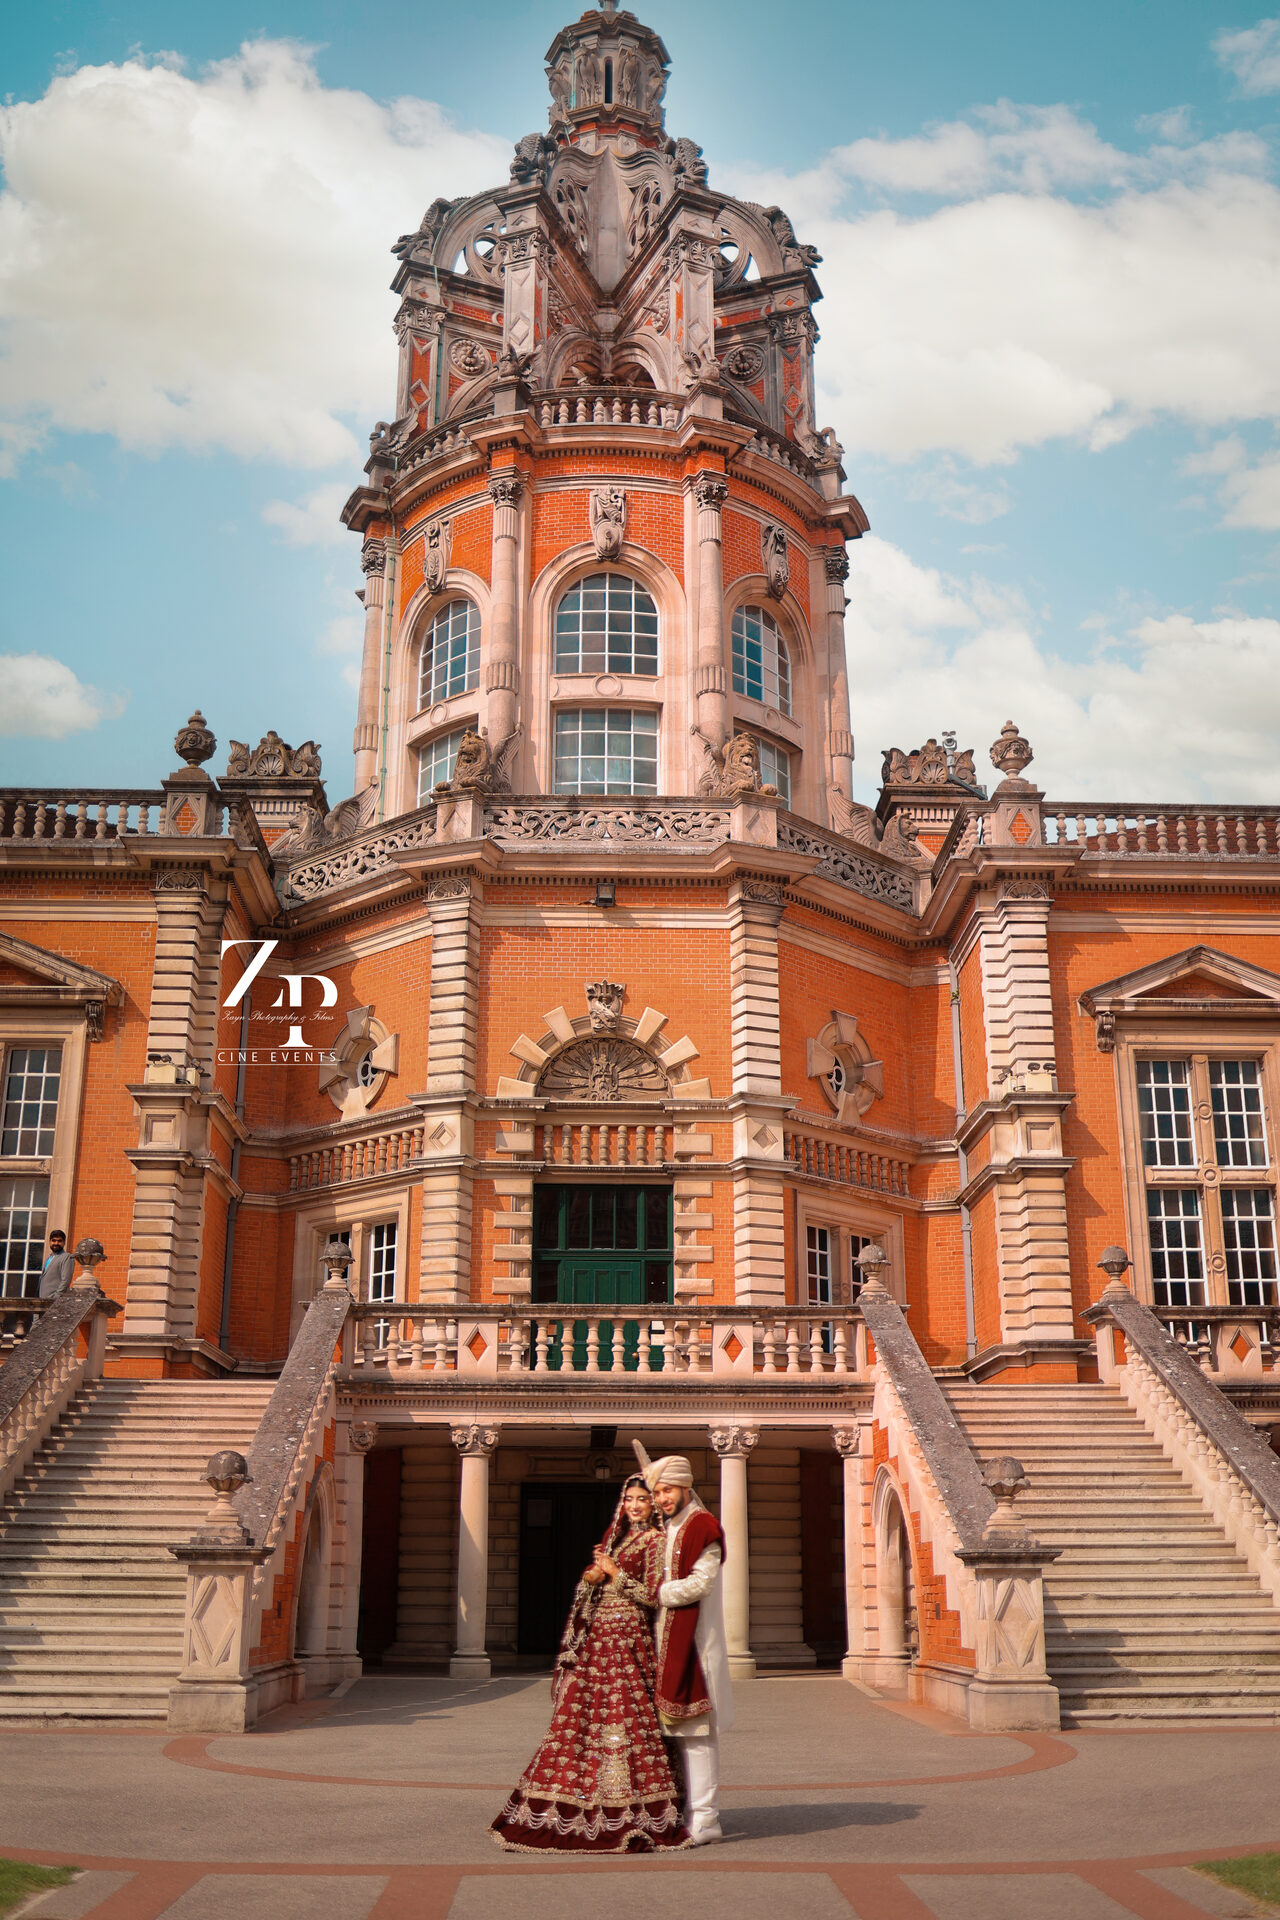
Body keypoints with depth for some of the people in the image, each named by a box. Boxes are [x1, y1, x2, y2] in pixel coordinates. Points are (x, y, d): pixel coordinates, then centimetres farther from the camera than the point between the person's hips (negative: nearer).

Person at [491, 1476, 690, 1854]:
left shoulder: (655, 1541, -3)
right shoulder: (617, 1536, 20)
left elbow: (652, 1595, -11)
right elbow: (591, 1585, 22)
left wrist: (615, 1573, -8)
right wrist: (592, 1576, 0)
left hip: (628, 1637, -7)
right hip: (597, 1636, 7)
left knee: (624, 1715, -8)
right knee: (579, 1712, 6)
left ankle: (628, 1814, -1)